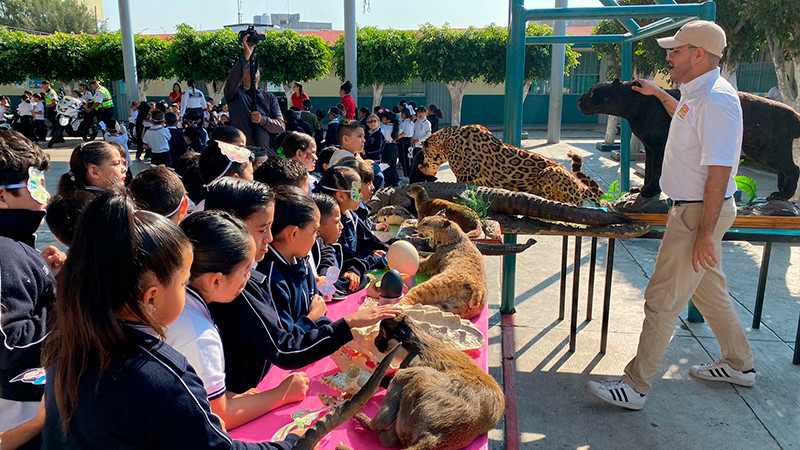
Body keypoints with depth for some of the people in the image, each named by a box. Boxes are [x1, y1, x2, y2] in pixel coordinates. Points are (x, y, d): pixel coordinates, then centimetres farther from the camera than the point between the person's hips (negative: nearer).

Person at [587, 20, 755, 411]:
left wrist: (705, 233, -26)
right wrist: (659, 94, 40)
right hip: (691, 208, 11)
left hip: (699, 213, -11)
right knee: (709, 289, 22)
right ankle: (739, 365, 38)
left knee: (662, 299, -6)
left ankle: (636, 386, 3)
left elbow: (719, 172, -26)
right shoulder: (697, 94, 11)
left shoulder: (715, 100, -21)